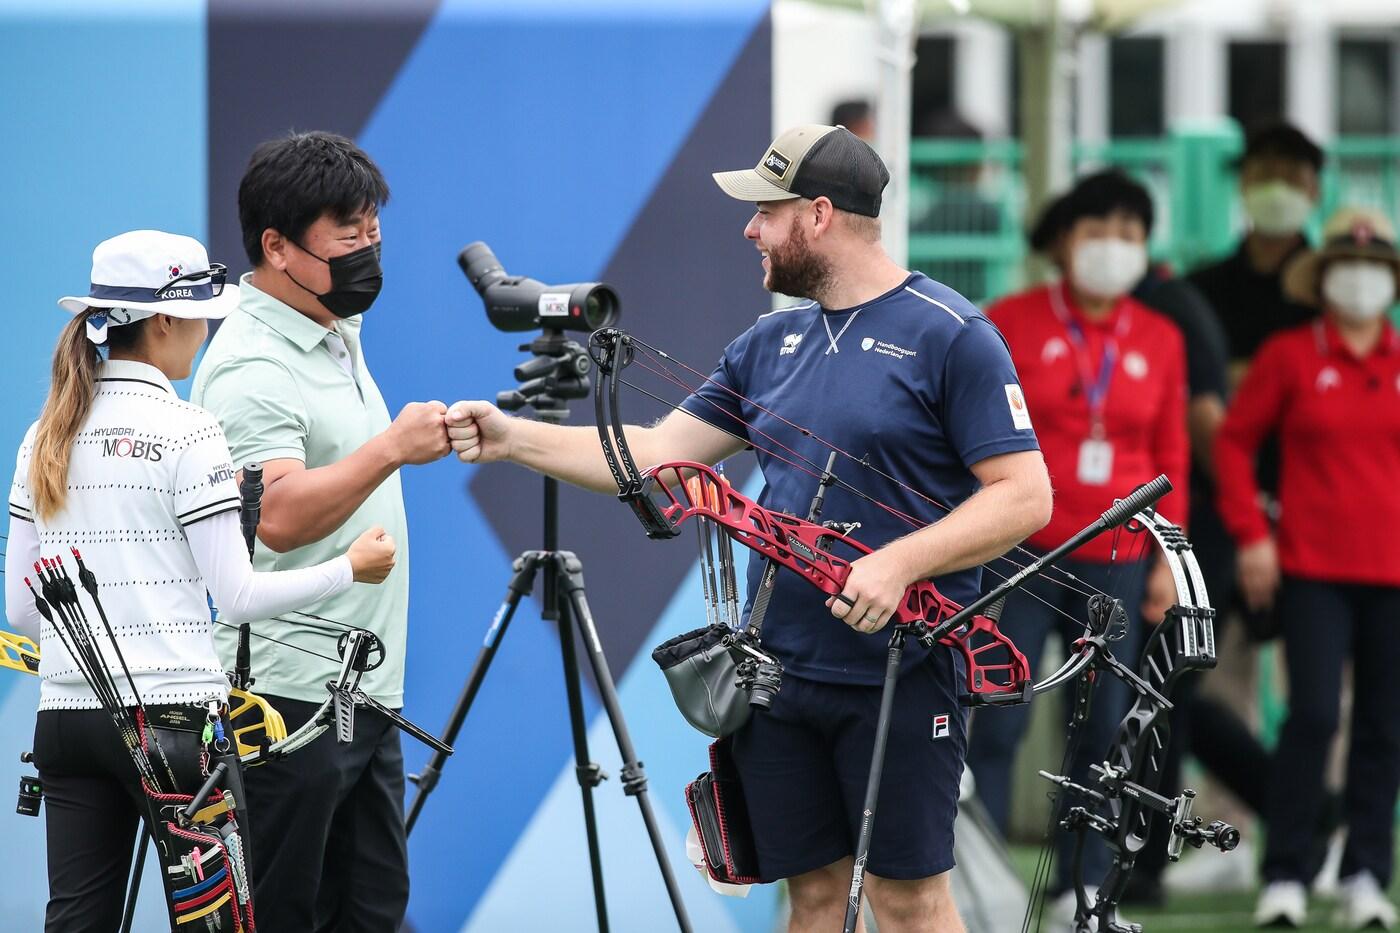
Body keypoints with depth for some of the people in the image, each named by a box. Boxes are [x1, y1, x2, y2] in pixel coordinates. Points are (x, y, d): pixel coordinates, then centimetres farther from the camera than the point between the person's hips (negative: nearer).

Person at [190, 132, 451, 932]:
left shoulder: (339, 338, 16)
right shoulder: (251, 366, -15)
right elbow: (280, 518, -28)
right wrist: (391, 447, -31)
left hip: (368, 689, 10)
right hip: (294, 695, -9)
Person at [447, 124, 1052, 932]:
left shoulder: (950, 335, -8)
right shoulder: (772, 343, 13)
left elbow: (1024, 496, -13)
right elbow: (660, 457, 13)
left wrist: (901, 562, -24)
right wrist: (511, 437, 4)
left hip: (898, 675, -7)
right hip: (781, 675, 7)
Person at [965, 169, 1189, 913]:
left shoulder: (1160, 340, 9)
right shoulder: (1011, 323, 0)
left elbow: (1171, 455, 11)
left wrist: (1168, 557, 7)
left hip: (1116, 561, 3)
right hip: (1023, 550, -3)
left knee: (1103, 729, 5)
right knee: (999, 721, -8)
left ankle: (1083, 885, 13)